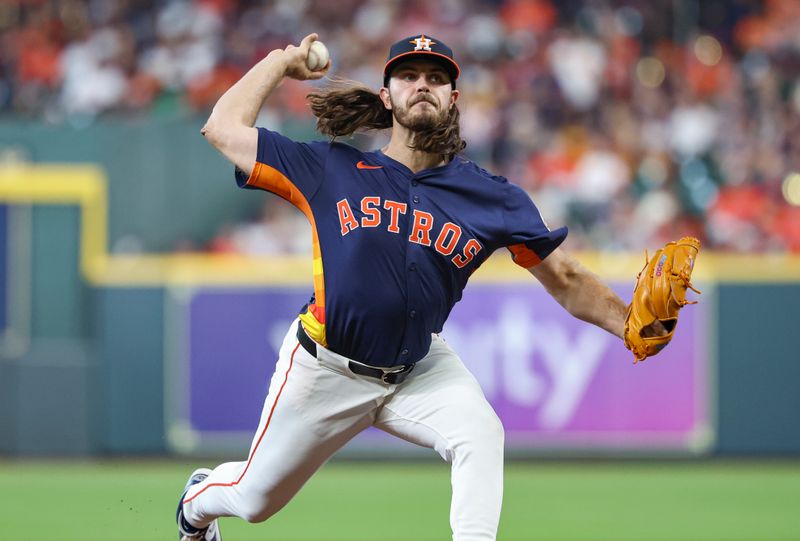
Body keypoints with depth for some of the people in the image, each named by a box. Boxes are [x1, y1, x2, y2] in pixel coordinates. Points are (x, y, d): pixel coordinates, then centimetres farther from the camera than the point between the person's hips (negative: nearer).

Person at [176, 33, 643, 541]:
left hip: (420, 370, 1)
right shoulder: (333, 171, -10)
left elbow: (566, 279, -9)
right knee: (254, 499, 15)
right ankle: (200, 497, 51)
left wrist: (632, 326, -25)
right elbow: (223, 128, -8)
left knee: (481, 434, -31)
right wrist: (282, 62, 0)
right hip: (325, 367, -1)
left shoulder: (491, 197, -9)